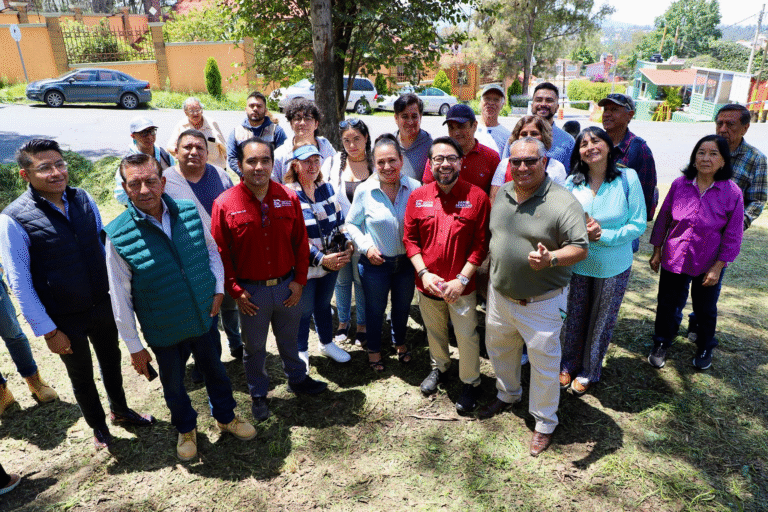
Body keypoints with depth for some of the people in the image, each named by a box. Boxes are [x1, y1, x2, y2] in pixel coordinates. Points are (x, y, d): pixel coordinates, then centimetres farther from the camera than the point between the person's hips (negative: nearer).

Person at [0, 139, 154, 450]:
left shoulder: (83, 199, -7)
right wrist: (48, 331, -13)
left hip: (102, 305, 4)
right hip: (65, 320, -4)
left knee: (111, 361, 25)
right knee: (82, 378, 18)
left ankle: (120, 411, 51)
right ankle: (98, 427, 45)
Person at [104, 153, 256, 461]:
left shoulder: (190, 212, -11)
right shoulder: (119, 236, -18)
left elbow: (211, 250, 8)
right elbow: (120, 297, -11)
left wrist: (218, 288, -3)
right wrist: (134, 347, -6)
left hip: (204, 317, 2)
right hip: (164, 331, -2)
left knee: (214, 370, 22)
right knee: (173, 384, 19)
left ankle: (226, 417, 49)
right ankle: (186, 429, 48)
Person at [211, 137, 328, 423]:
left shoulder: (289, 198, -5)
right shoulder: (225, 204, -13)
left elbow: (301, 243, 1)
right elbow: (220, 253, -8)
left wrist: (299, 281, -2)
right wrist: (235, 291, -9)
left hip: (287, 287, 2)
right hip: (251, 291, -2)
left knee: (289, 340, 23)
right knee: (254, 347, 17)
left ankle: (298, 380, 47)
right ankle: (258, 395, 39)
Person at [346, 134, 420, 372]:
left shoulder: (414, 187, -10)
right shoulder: (364, 191, -13)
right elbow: (351, 224, -1)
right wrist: (366, 246, -13)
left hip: (407, 261, 2)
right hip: (376, 262, -2)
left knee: (403, 306, 23)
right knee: (375, 309, 16)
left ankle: (400, 342, 50)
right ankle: (374, 349, 41)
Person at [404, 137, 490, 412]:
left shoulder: (477, 197, -11)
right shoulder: (417, 197, -2)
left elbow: (481, 244, -10)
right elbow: (410, 239, 1)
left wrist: (462, 279, -16)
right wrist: (424, 273, -11)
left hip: (462, 286, -3)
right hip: (428, 284, 3)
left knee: (467, 335, 10)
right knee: (434, 331, 23)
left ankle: (470, 382, 34)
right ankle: (440, 367, 49)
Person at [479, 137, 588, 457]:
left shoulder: (563, 202, -18)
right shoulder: (502, 193, 2)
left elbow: (580, 248, -18)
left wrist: (550, 259, -36)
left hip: (541, 302, -6)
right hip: (500, 294, 6)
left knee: (544, 362, 7)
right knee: (498, 347, 24)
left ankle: (545, 422, 30)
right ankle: (507, 394, 51)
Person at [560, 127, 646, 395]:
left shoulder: (628, 178, -11)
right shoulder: (571, 183, -5)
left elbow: (639, 224, -9)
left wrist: (604, 236, -22)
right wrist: (581, 231, -20)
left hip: (613, 268, -1)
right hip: (576, 264, 1)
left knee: (601, 322, 14)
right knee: (572, 319, 14)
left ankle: (588, 372, 36)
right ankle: (568, 365, 38)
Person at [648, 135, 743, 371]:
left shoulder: (732, 192, -12)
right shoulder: (679, 184, -7)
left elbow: (732, 236, -6)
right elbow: (663, 219, 3)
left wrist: (717, 267, -7)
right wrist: (657, 252, 5)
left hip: (708, 265, -1)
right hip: (674, 259, 1)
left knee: (706, 310, 18)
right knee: (668, 306, 13)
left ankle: (705, 349, 43)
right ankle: (661, 344, 36)